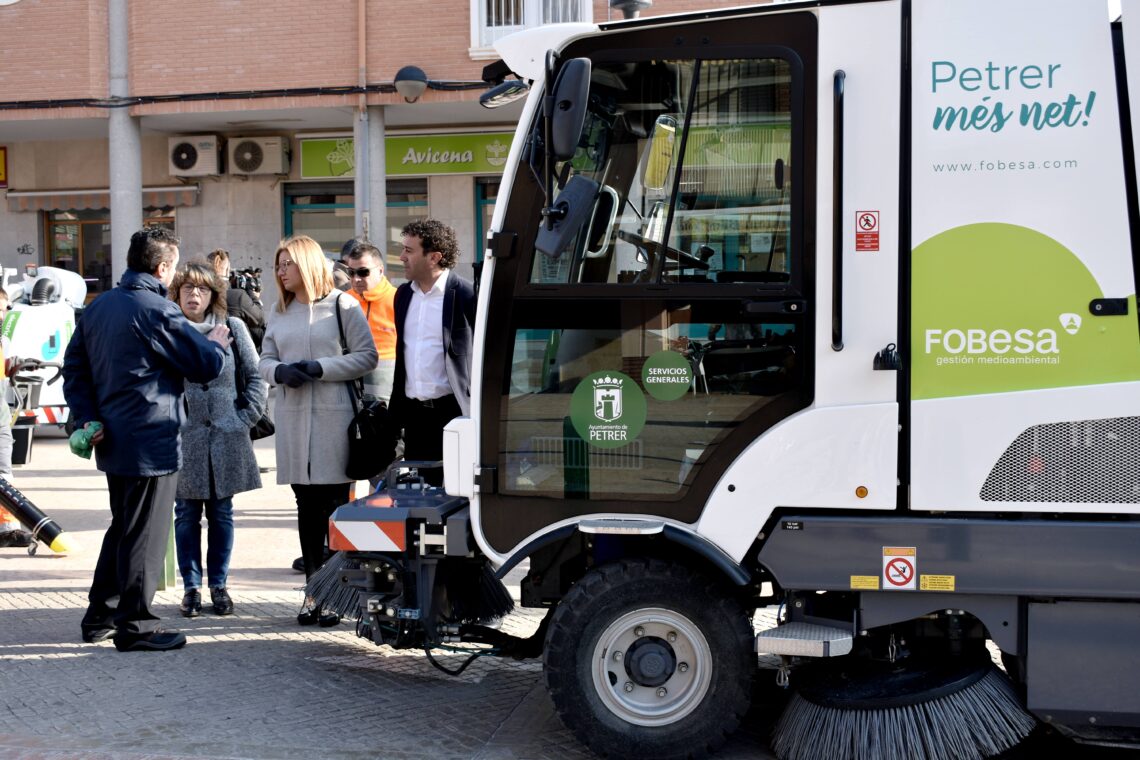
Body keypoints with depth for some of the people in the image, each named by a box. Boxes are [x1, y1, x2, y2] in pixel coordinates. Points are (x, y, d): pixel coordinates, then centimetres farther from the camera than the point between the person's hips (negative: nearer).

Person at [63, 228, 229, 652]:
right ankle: (135, 626, 6)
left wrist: (87, 418, 7)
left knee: (122, 528, 20)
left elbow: (74, 367, 11)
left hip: (114, 441, 9)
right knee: (145, 535, 0)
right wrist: (217, 344, 9)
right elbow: (207, 365, -12)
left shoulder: (97, 307, 9)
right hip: (151, 442, -9)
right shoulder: (158, 311, -16)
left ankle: (100, 616, 26)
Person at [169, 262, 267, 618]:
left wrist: (246, 417, -1)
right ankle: (191, 587, 15)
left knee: (221, 513, 8)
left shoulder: (232, 328, 3)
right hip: (183, 438, -1)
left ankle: (219, 585, 17)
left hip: (226, 438, 1)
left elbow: (256, 377, 6)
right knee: (187, 514, 5)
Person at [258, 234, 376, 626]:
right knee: (307, 506, 8)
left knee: (335, 505, -4)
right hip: (292, 417, 5)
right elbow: (265, 359, 18)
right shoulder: (279, 311, 17)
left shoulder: (341, 305, 0)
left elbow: (367, 356, -4)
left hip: (334, 416, -5)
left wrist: (319, 368, -13)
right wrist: (279, 371, -5)